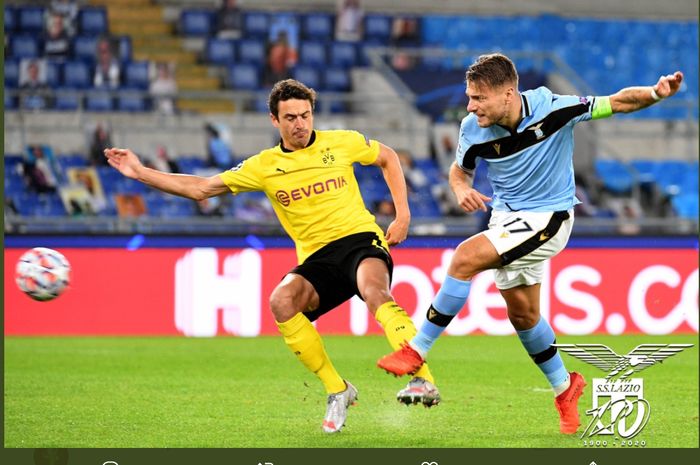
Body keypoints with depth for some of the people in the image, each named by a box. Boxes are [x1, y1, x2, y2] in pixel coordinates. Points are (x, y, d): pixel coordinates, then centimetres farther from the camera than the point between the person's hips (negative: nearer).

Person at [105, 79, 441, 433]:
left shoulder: (341, 143, 5)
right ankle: (337, 391, -15)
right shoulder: (264, 166, 7)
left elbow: (388, 158, 21)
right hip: (317, 257, 3)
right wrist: (140, 173, 3)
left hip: (360, 238, -3)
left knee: (372, 287, -38)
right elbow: (200, 188, 9)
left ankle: (423, 380, -45)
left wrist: (403, 215, 12)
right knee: (282, 301, -29)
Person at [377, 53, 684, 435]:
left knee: (466, 257, -24)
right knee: (522, 314, 14)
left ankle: (417, 351, -14)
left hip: (547, 217, -6)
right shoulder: (473, 130, -12)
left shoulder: (552, 108, -22)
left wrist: (656, 93, -31)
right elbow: (459, 170, 8)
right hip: (506, 217, 6)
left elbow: (616, 103, -13)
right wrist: (461, 190, -15)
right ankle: (564, 386, 38)